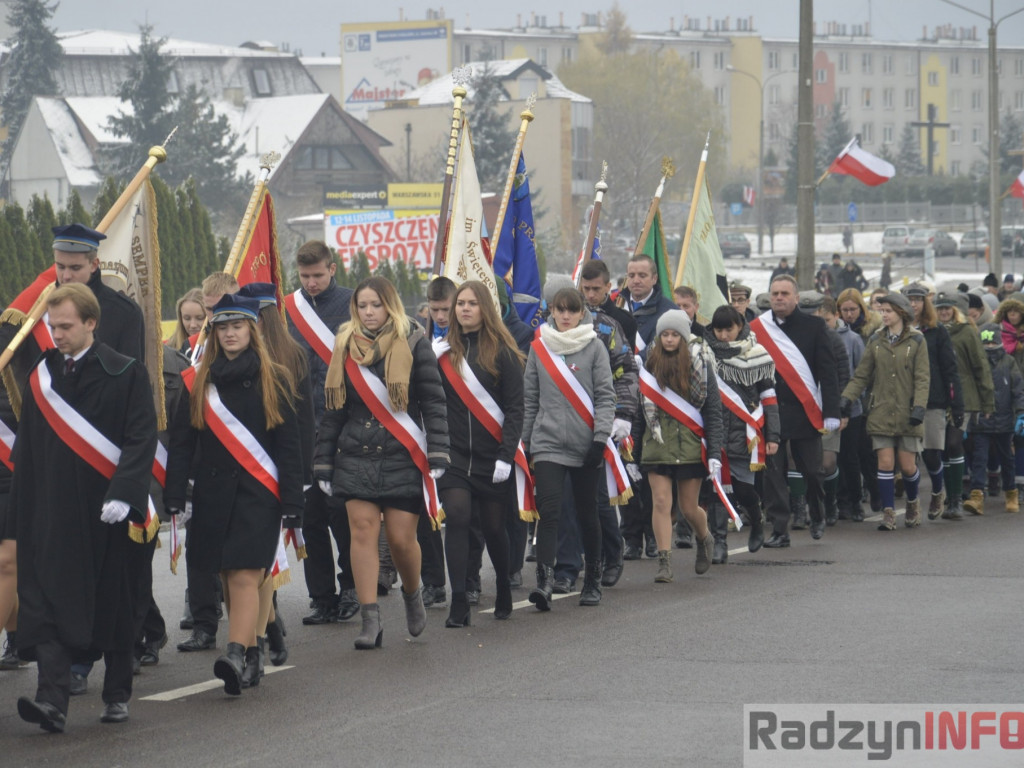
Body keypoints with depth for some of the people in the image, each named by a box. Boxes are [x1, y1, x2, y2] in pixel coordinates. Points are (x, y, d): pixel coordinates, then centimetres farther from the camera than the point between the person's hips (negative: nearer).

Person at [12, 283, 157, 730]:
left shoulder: (125, 375, -3)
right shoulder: (41, 377, 11)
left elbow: (142, 439, -9)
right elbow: (26, 449, 14)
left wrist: (123, 495, -21)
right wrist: (22, 512, 10)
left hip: (104, 510, -3)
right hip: (52, 513, 3)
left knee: (113, 605, 7)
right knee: (47, 604, -9)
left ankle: (117, 694, 21)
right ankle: (52, 700, -16)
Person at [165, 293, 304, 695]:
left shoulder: (274, 380, 2)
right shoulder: (198, 382, 9)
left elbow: (289, 446, 0)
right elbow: (181, 443, 6)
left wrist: (291, 503, -6)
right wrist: (174, 496, -4)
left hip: (258, 495, -4)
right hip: (214, 493, 4)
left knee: (245, 575, -15)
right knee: (229, 579, 8)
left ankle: (236, 656, -25)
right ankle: (250, 657, 19)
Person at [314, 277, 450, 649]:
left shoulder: (414, 345, 0)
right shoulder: (346, 349, 9)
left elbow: (433, 403, -2)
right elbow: (333, 410, 13)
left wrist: (437, 456, -10)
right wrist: (324, 464, 10)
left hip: (403, 458, -3)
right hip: (356, 459, 3)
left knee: (401, 538, -2)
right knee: (363, 532, -7)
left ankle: (413, 594, 29)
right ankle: (370, 621, -5)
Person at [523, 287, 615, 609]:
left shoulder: (594, 347, 1)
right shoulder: (539, 348, 8)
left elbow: (605, 396, -1)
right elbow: (530, 398, 13)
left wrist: (600, 438, -10)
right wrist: (526, 440, 11)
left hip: (586, 446, -1)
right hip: (548, 444, 1)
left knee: (587, 514, 9)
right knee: (549, 511, -13)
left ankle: (592, 581, 23)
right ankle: (544, 582, -20)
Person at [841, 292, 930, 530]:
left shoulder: (916, 341, -1)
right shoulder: (876, 341, 7)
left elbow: (922, 378, -4)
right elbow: (861, 376, 8)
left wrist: (919, 407, -15)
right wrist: (846, 398, -6)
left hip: (907, 413, -2)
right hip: (881, 413, 2)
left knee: (907, 466, 1)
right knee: (885, 463, -5)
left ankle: (913, 503, 28)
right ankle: (888, 513, 1)